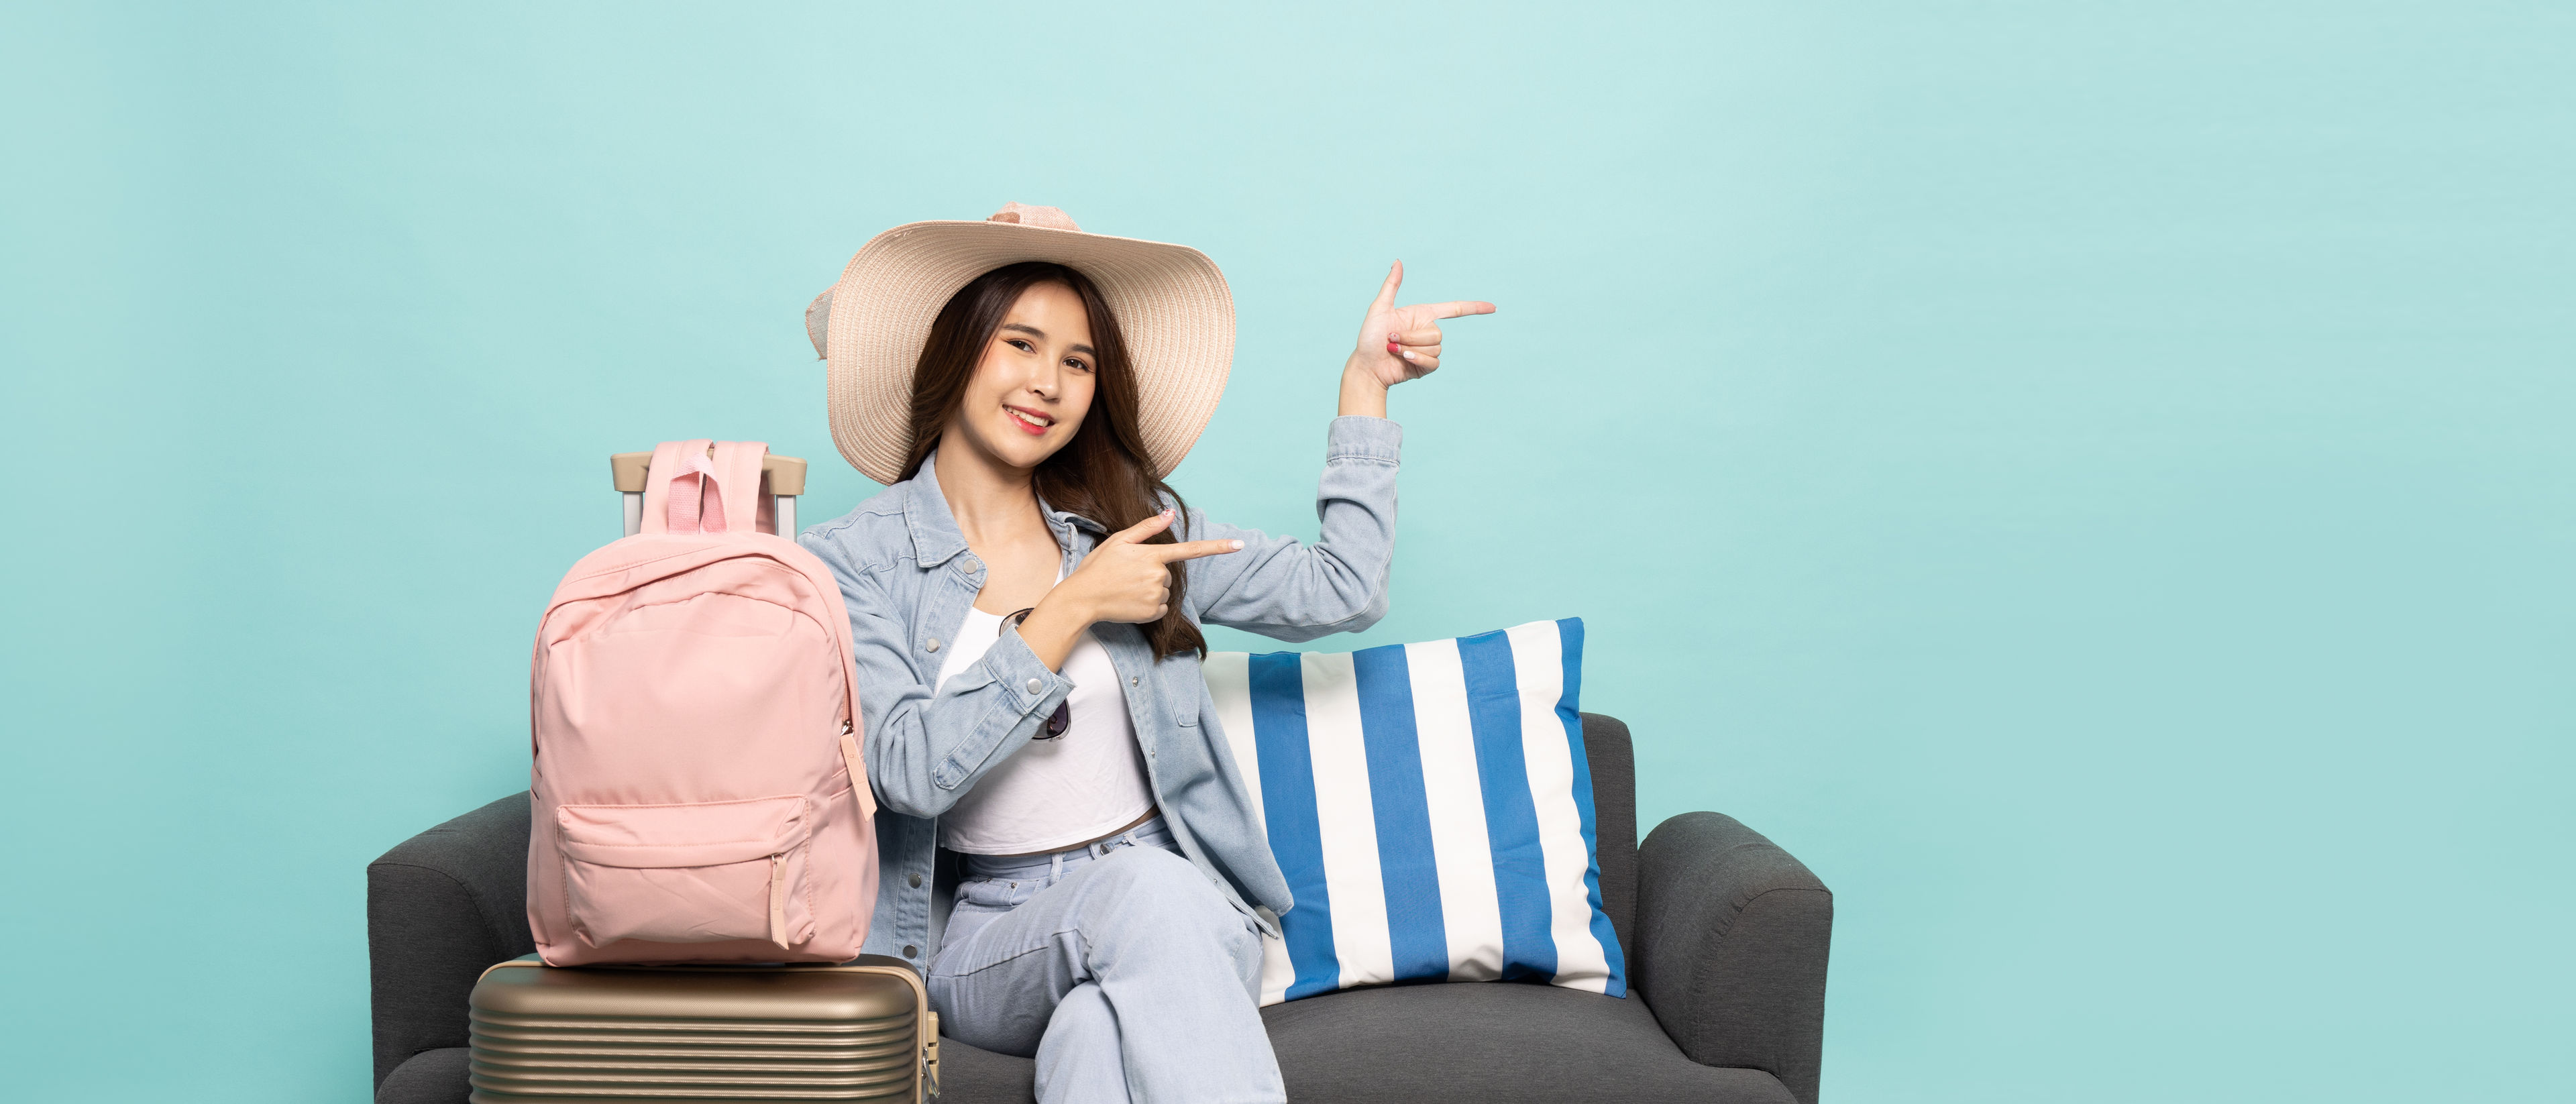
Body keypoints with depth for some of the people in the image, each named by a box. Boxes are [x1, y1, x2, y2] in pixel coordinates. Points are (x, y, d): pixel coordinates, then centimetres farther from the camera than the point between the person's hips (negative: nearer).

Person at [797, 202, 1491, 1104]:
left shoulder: (1134, 525, 12)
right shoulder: (851, 562, 0)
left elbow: (1341, 591, 12)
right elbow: (909, 771, -13)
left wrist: (1366, 380, 14)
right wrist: (1071, 608, -13)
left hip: (1185, 920, 2)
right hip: (993, 938, -2)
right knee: (1142, 888, -36)